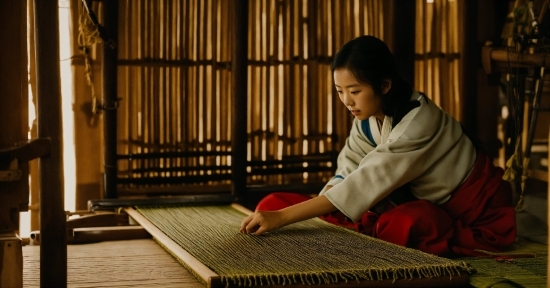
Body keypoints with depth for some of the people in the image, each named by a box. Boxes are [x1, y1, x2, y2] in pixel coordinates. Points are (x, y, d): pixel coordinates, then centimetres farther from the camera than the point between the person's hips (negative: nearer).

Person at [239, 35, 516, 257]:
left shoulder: (420, 122, -28)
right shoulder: (369, 115, -3)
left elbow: (366, 182, -34)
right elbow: (348, 173, -7)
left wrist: (282, 216, -37)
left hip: (480, 217, -8)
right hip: (435, 205, 8)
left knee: (399, 224, -41)